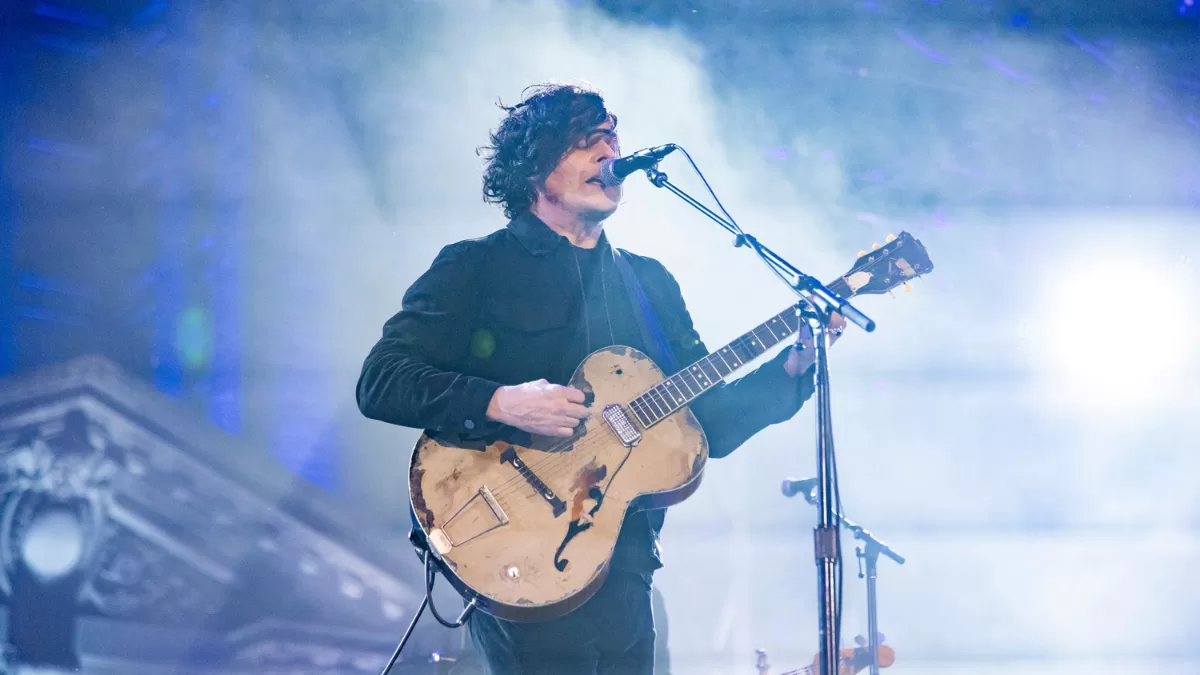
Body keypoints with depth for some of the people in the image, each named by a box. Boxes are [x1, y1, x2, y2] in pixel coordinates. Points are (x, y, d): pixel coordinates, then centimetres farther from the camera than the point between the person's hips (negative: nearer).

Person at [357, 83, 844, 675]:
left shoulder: (650, 282, 18)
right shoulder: (475, 268, 1)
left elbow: (709, 424, 15)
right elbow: (379, 382, -9)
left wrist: (791, 368, -1)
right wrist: (500, 402, -22)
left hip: (623, 571, 5)